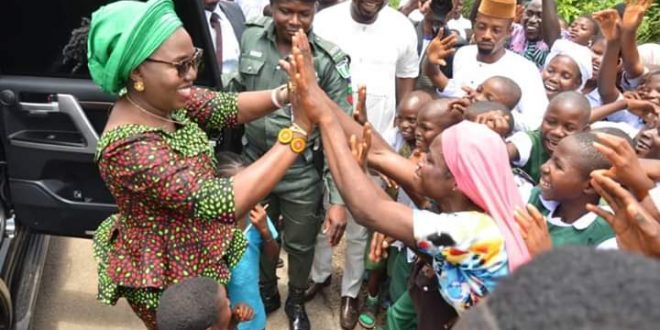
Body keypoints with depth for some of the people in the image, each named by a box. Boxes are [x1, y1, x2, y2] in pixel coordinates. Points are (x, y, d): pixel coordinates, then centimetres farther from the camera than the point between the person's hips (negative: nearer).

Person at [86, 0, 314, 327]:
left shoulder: (162, 98, -10)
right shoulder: (129, 148, -35)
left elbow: (227, 107, -9)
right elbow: (224, 202, -40)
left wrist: (282, 95, -30)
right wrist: (299, 130, -39)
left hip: (200, 250, 8)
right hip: (170, 275, -7)